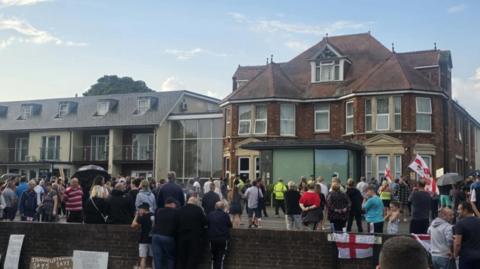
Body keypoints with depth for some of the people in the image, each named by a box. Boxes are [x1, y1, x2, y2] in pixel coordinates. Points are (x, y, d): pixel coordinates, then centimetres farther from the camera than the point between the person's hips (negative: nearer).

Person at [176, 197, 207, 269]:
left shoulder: (180, 210, 1)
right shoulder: (198, 209, -8)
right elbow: (205, 222, -4)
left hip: (182, 237, 3)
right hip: (195, 237, -3)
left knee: (181, 258, 14)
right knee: (193, 258, 4)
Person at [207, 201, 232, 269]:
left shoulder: (210, 215, 0)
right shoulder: (225, 215, -7)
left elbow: (207, 224, 10)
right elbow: (230, 225, 3)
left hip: (212, 238, 3)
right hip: (223, 238, -3)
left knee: (214, 257, 16)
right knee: (221, 257, 3)